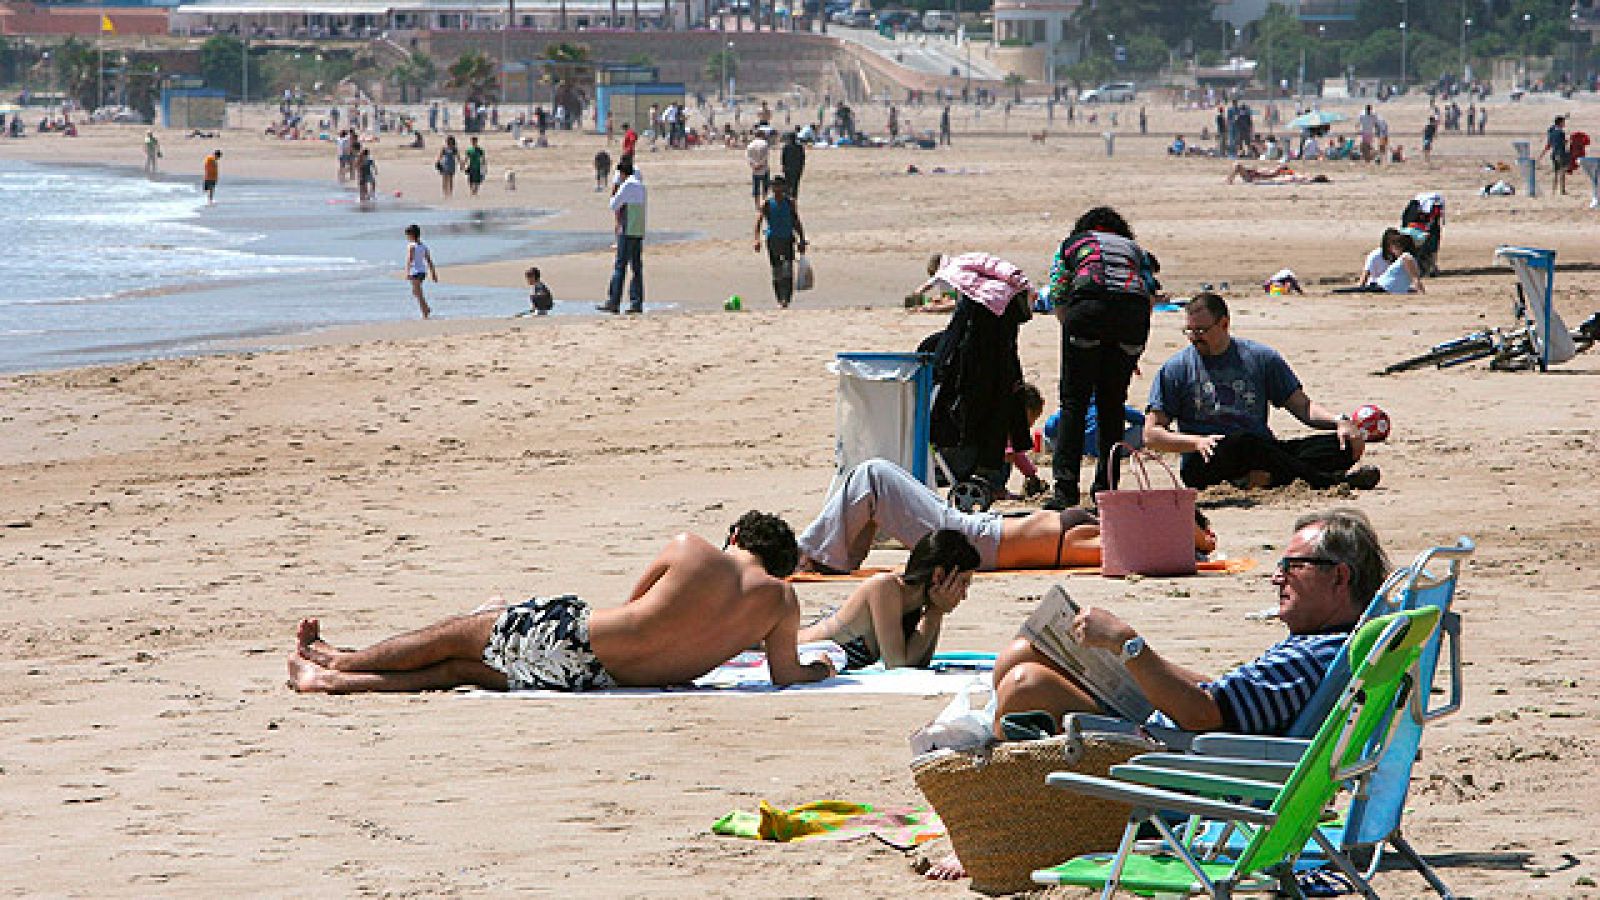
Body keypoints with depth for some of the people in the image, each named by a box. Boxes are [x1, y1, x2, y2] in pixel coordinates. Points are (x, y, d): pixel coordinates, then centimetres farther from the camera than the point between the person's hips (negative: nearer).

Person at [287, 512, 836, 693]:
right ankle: (334, 679, 34)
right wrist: (821, 668, 22)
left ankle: (338, 663, 39)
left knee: (456, 637, 22)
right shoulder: (780, 599, -6)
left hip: (568, 632, -4)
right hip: (601, 682, 4)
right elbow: (786, 677, 1)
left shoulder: (689, 549, -8)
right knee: (466, 669, 23)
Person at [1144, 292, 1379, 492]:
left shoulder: (1261, 357, 15)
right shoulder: (1174, 370, 9)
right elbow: (1151, 435, 5)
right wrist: (1197, 442, -12)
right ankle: (1330, 481, -41)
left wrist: (1339, 421, -5)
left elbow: (1302, 406, 14)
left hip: (1264, 453, 3)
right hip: (1206, 466, -3)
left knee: (1346, 445, -18)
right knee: (1244, 441, -38)